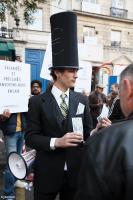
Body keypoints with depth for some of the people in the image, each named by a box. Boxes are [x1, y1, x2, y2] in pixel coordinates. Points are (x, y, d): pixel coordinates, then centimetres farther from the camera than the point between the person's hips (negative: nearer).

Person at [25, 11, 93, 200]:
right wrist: (56, 142, -24)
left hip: (75, 172, 3)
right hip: (47, 173, -2)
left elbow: (87, 132, 4)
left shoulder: (82, 100, 1)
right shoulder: (37, 101, -9)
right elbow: (30, 137, -10)